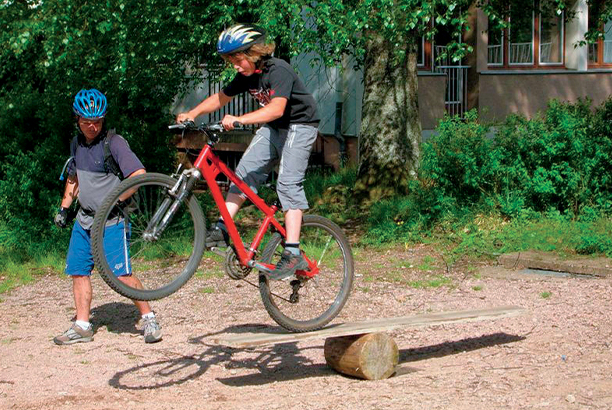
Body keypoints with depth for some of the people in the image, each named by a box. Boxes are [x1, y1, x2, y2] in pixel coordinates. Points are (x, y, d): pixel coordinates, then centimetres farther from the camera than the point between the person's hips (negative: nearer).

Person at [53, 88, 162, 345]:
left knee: (121, 273, -12)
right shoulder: (77, 143, 11)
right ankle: (82, 326, 14)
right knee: (78, 271, 5)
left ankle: (148, 319, 1)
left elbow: (139, 174, -18)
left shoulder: (113, 142, -12)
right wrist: (64, 208, 22)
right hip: (84, 218, 7)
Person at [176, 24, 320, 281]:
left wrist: (239, 119, -51)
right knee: (245, 171, -4)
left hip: (299, 126, -8)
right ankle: (222, 229, 1)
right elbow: (221, 98, 9)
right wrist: (192, 113, -7)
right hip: (272, 128, 8)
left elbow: (276, 108, -40)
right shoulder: (246, 76, -1)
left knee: (288, 182, -19)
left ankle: (293, 254, -25)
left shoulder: (278, 71, -26)